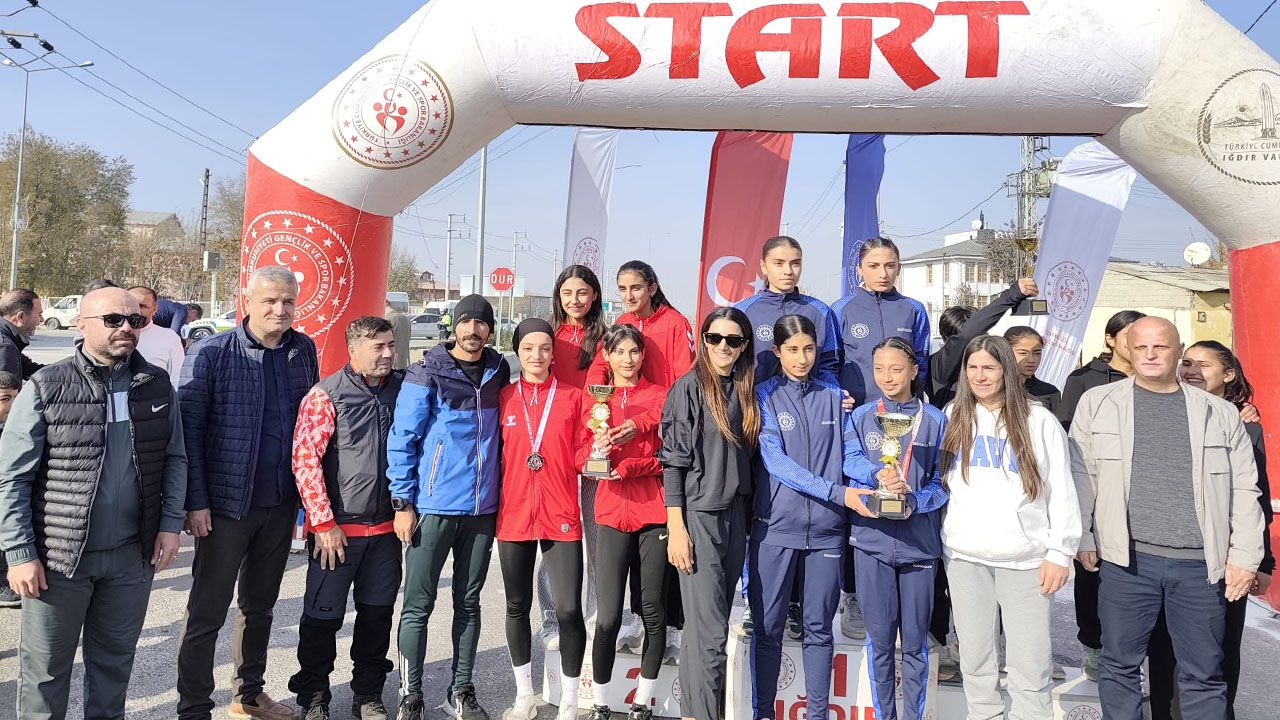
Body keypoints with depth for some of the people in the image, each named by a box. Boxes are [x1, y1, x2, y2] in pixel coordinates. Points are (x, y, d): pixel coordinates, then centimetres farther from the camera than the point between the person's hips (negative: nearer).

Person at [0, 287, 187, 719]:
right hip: (59, 554, -3)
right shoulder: (46, 388, -8)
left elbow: (174, 459, 8)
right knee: (45, 668, 12)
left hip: (133, 554, 3)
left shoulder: (157, 386, 2)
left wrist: (170, 523, -1)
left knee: (116, 659, 17)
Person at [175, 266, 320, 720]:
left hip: (282, 502, 5)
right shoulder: (211, 354, -10)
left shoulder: (303, 351, 5)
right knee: (207, 611, 5)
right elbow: (189, 431, -11)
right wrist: (195, 501, -14)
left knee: (260, 604, 18)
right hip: (227, 502, -5)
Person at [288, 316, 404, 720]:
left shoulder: (402, 388, 4)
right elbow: (305, 459, -12)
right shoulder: (326, 395, -9)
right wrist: (323, 523, -13)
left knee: (377, 614, 12)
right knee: (323, 616, 6)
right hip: (337, 530, -4)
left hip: (386, 528, 4)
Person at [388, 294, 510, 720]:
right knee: (418, 605, 3)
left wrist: (499, 497, 13)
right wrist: (403, 502, -10)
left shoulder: (499, 372, 6)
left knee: (469, 602, 13)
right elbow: (402, 440, -6)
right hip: (431, 507, -4)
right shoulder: (427, 374, -7)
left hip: (482, 509, 4)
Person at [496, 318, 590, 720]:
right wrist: (492, 505, 1)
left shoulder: (573, 397, 2)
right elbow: (495, 455, 7)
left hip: (561, 517, -2)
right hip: (513, 516, 2)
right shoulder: (503, 397, 5)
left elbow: (581, 453, 2)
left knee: (569, 609, -5)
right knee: (517, 606, 13)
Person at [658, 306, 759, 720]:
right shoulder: (689, 387, -7)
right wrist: (676, 528, -14)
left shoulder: (743, 390, 11)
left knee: (705, 627, 11)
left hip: (734, 515, 6)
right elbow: (672, 461, -10)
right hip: (698, 515, -6)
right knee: (710, 632, -7)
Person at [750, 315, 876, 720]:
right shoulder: (764, 396, -2)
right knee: (768, 626, 6)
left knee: (819, 626, 11)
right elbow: (775, 461, -13)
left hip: (826, 529, 2)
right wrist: (838, 492, -21)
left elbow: (850, 455, 4)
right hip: (775, 526, -2)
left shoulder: (835, 396, 8)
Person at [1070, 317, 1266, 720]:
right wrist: (1082, 539, -1)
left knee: (1204, 675, 9)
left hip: (1201, 564, 1)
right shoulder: (1098, 403, 5)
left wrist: (1245, 555, 2)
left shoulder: (1219, 412, 8)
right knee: (1120, 665, 8)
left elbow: (1244, 489, 8)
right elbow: (1081, 475, 4)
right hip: (1127, 559, -1)